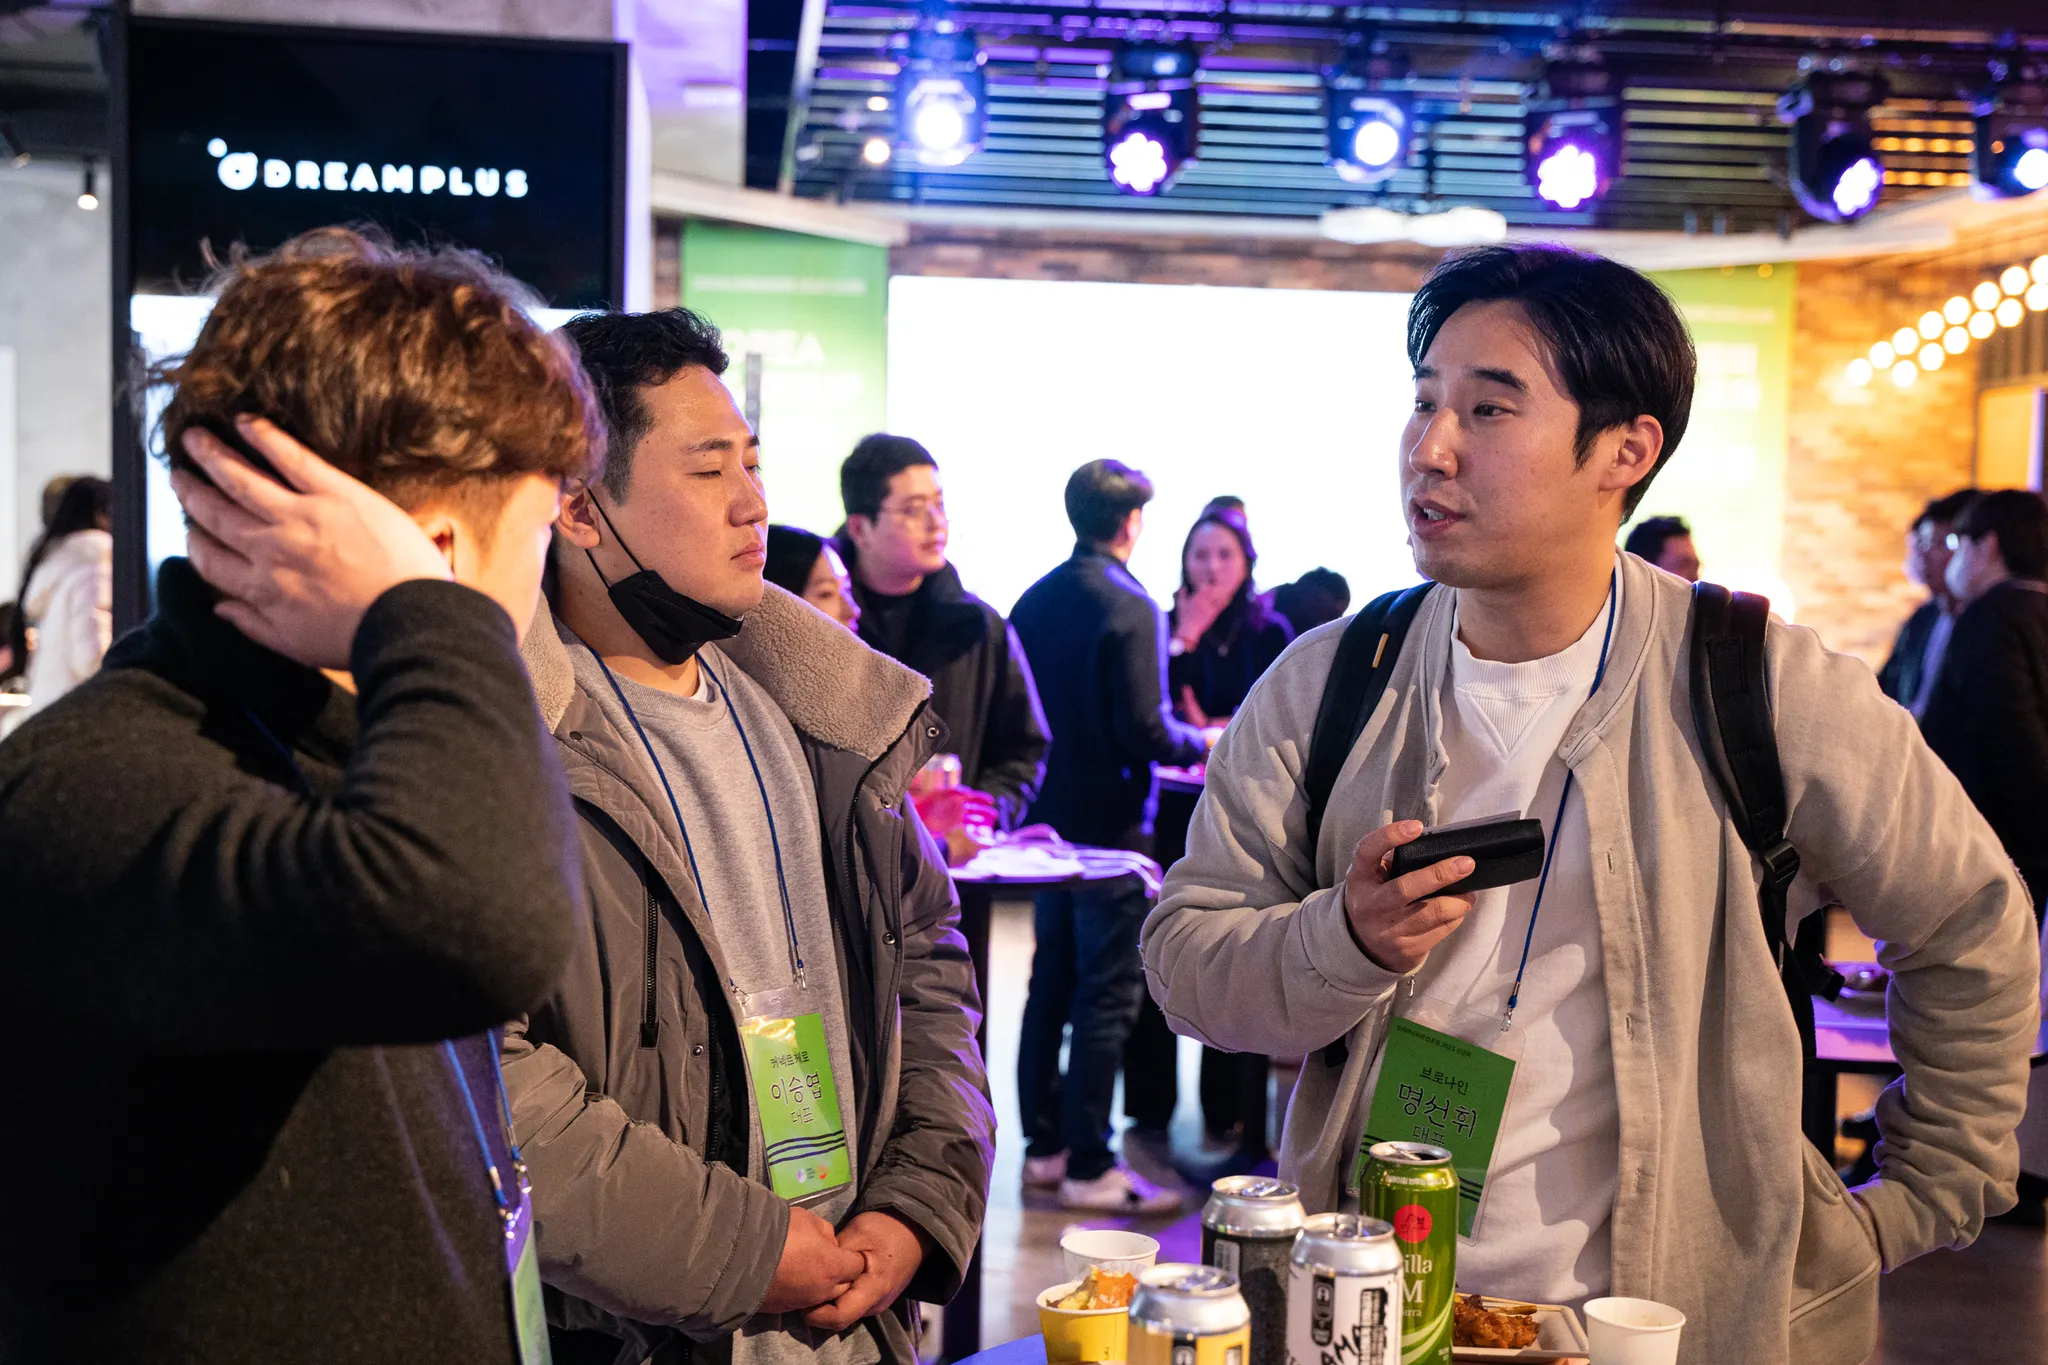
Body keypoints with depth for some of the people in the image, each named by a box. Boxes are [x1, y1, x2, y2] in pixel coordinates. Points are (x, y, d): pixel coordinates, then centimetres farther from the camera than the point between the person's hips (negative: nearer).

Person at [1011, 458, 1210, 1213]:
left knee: (1050, 985, 15)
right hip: (1110, 826, -7)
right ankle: (1088, 1167, 3)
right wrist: (1200, 742, -1)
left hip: (1050, 820, 8)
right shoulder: (1130, 608, -15)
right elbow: (1145, 730, -19)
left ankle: (1044, 1145, 22)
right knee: (1107, 996, -1)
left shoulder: (1034, 600, 7)